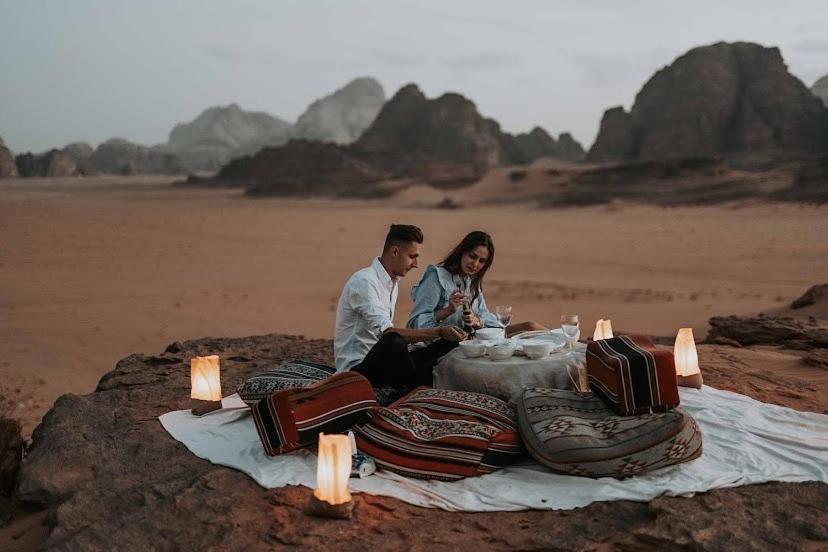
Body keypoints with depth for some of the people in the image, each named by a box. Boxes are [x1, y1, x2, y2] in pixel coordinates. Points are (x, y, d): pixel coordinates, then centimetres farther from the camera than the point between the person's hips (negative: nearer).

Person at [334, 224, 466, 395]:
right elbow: (386, 333, -28)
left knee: (449, 344, -3)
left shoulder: (393, 283, 16)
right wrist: (439, 331, -31)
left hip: (379, 360, 9)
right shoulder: (363, 281, -17)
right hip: (357, 368, -9)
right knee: (392, 342, -40)